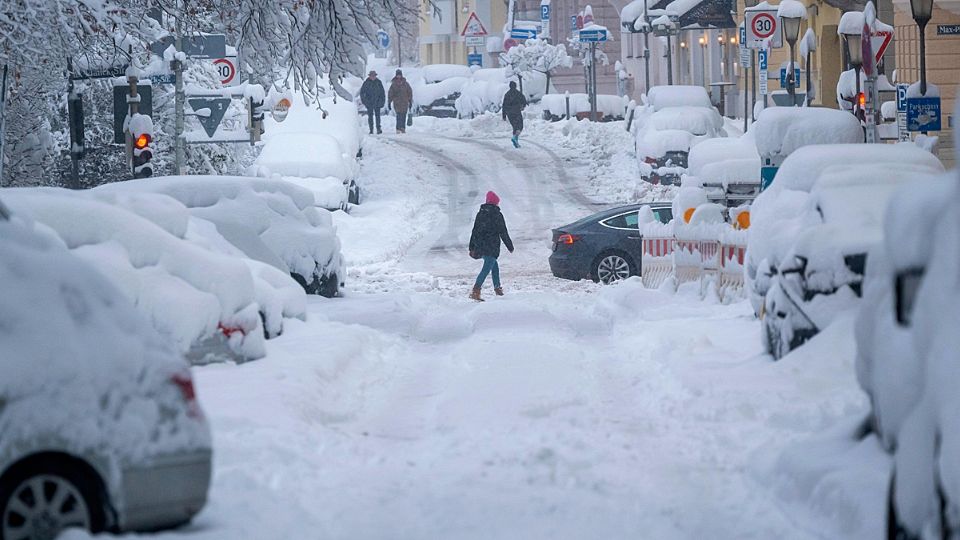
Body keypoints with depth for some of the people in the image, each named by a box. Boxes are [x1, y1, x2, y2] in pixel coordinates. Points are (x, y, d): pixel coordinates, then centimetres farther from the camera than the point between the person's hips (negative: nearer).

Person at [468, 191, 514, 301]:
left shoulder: (480, 214, 9)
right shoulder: (497, 215, -9)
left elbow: (474, 231, 12)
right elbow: (503, 233, -7)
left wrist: (472, 248, 17)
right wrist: (510, 247, 4)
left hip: (480, 247, 7)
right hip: (492, 247, -7)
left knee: (494, 265, 25)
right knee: (486, 268, -10)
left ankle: (497, 287, 31)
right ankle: (475, 291, -22)